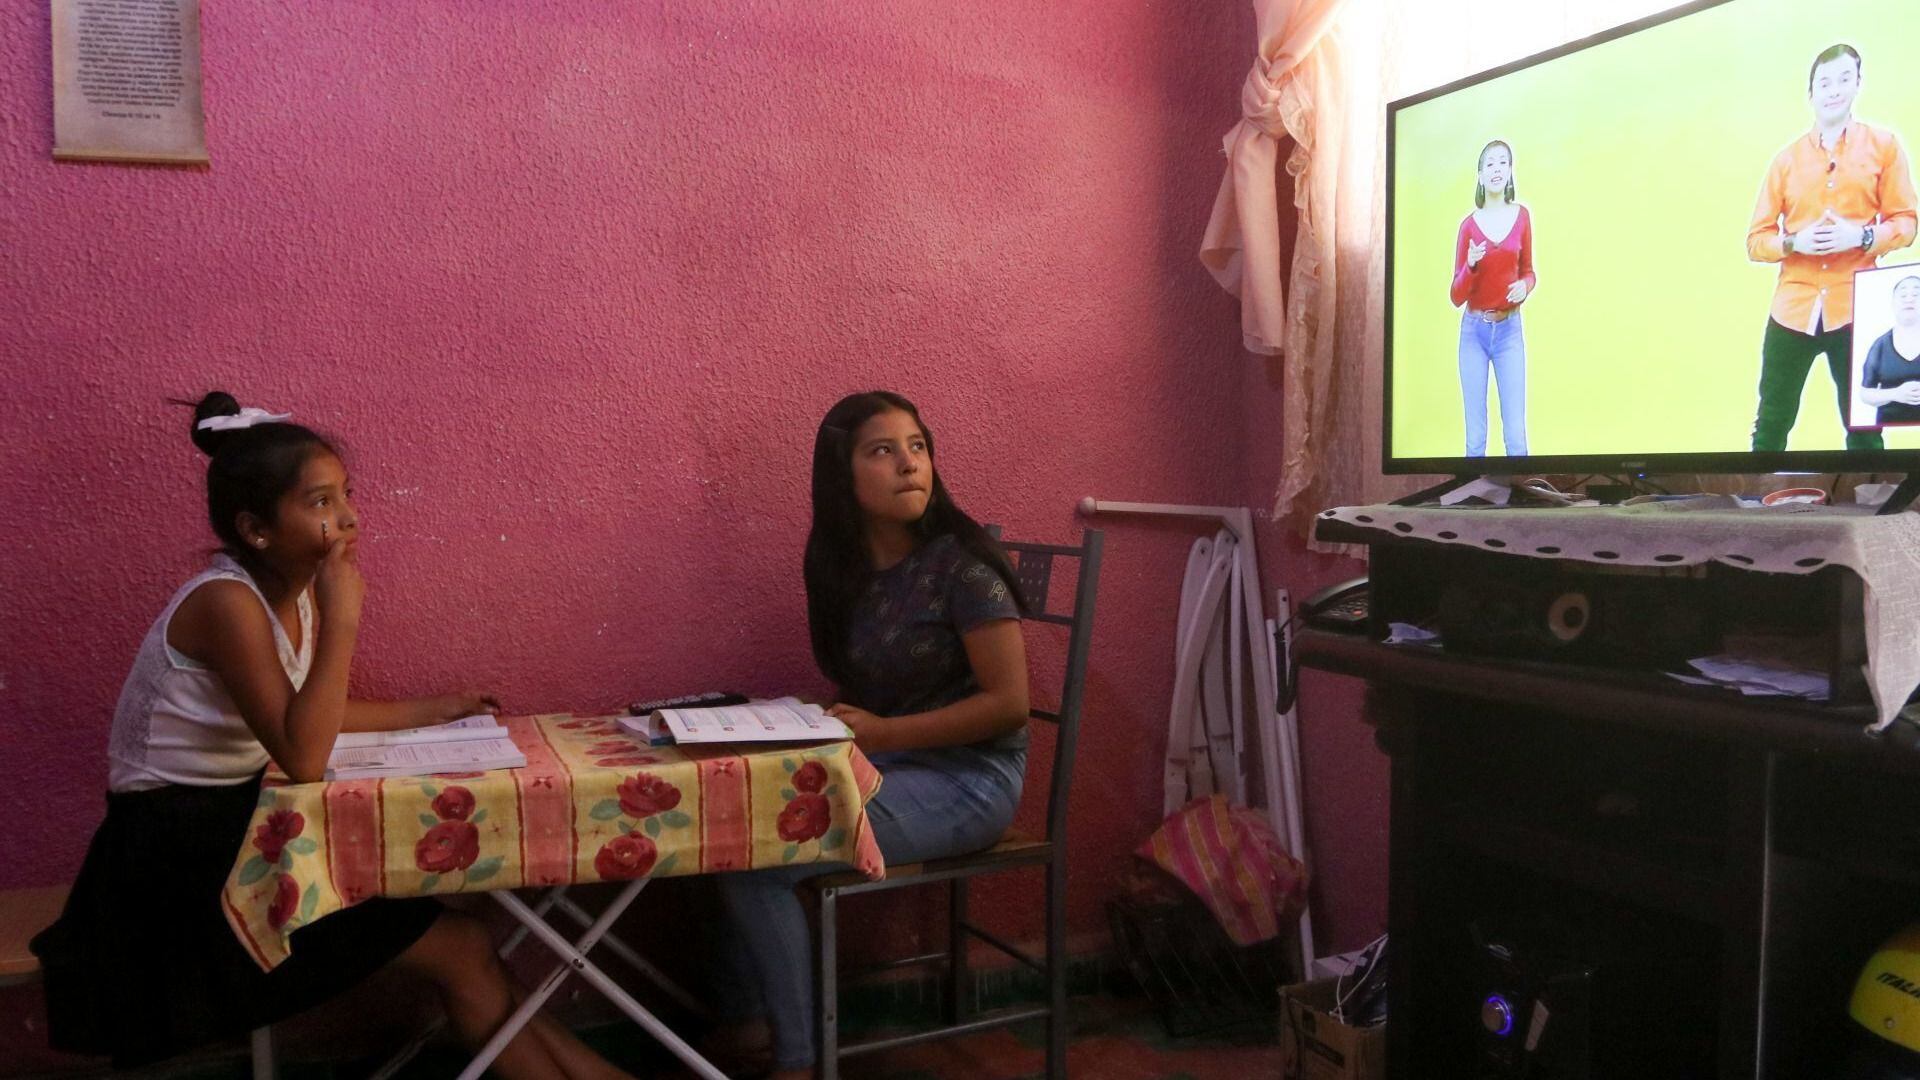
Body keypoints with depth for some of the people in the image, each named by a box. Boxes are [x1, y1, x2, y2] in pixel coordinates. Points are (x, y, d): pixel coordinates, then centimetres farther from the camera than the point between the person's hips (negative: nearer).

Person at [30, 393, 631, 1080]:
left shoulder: (298, 589, 2)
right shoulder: (226, 601, -24)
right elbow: (302, 757, -30)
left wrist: (436, 710, 19)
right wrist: (341, 619, -29)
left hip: (239, 823, 8)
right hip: (184, 849, -8)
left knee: (458, 937, 3)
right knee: (460, 949, -9)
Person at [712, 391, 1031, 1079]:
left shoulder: (960, 563, -17)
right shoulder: (842, 567, 4)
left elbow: (1008, 704, -18)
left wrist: (883, 733, -21)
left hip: (968, 779, -7)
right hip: (883, 765, 7)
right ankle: (751, 1023, 8)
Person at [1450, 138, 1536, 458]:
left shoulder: (1521, 216, 2)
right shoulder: (1469, 225, -2)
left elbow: (1528, 271, 14)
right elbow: (1456, 297, -1)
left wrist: (1525, 286, -9)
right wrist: (1470, 265, -20)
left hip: (1509, 329, 1)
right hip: (1474, 330, 0)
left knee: (1516, 437, -6)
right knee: (1475, 439, 0)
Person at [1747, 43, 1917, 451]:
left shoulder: (1883, 145, 6)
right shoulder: (1787, 157, 8)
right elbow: (1756, 239, 8)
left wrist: (1862, 236, -15)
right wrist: (1793, 242, -12)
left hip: (1856, 309, -1)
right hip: (1793, 308, 1)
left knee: (1864, 430, 5)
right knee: (1770, 426, 2)